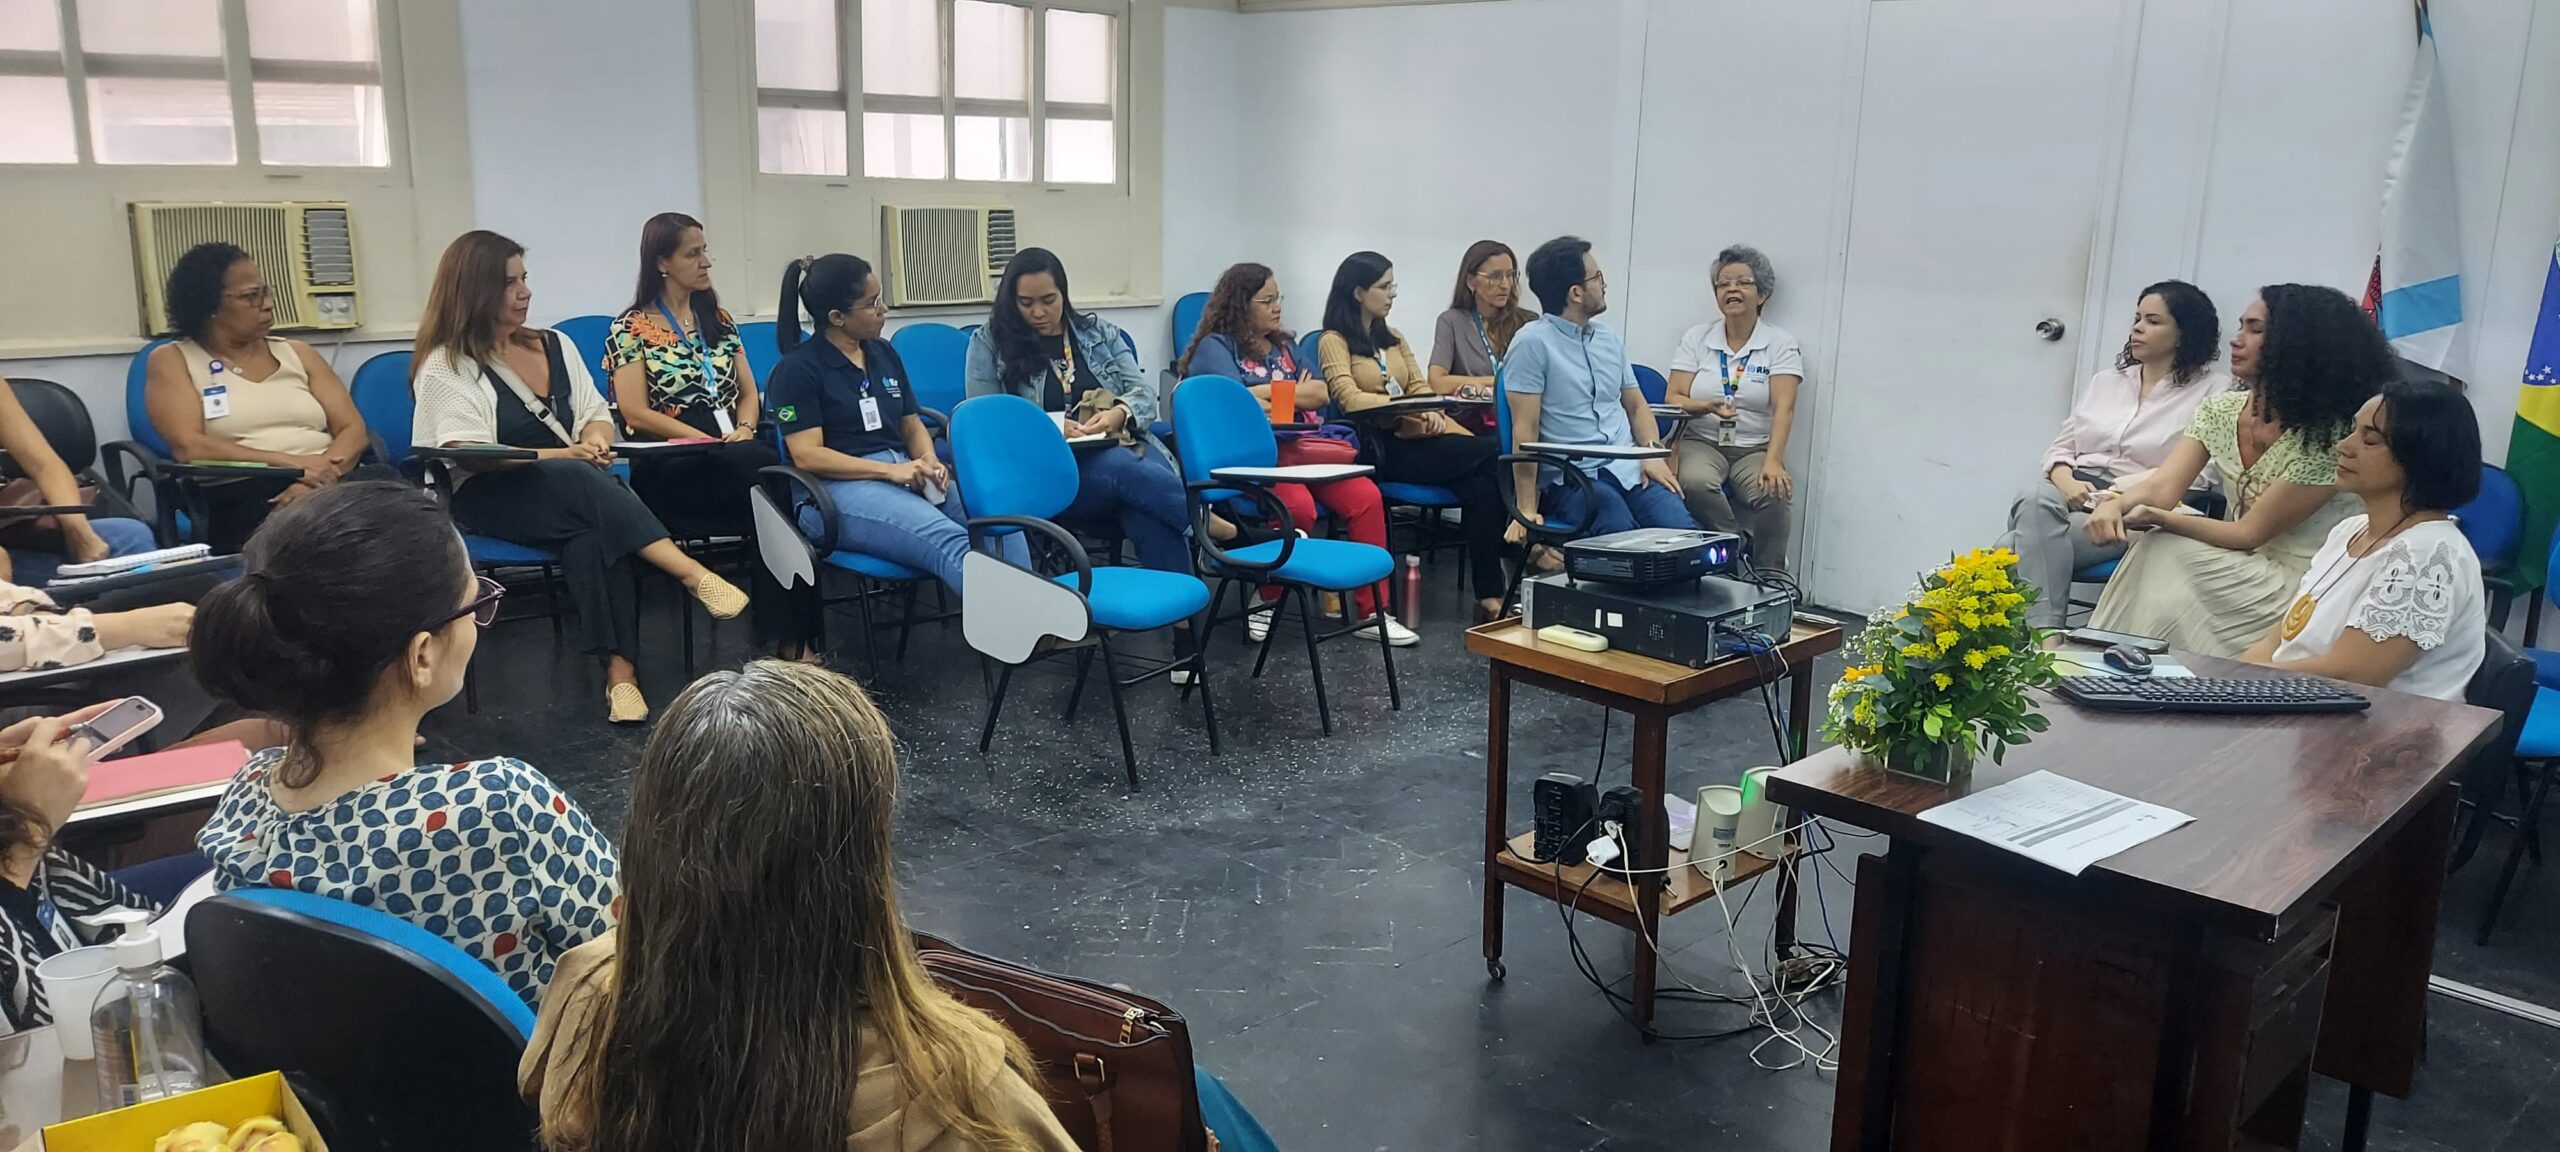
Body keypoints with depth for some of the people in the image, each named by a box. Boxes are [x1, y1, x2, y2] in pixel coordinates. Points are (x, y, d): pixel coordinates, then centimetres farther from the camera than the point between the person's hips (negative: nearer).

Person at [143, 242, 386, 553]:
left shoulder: (297, 353, 22)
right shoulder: (173, 361, 12)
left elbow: (353, 429, 11)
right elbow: (189, 447, -4)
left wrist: (325, 474, -12)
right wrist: (292, 463, -14)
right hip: (245, 497, -4)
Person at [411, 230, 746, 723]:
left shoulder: (554, 345, 16)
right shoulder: (445, 367, 0)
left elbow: (596, 414, 16)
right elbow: (470, 456, -12)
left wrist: (595, 438, -9)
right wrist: (560, 455, -24)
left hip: (572, 495, 4)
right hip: (488, 499, -3)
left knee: (592, 532, -34)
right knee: (580, 481, -36)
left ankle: (619, 668, -43)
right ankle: (695, 575, -41)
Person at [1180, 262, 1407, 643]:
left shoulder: (1285, 345, 25)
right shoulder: (1215, 347, 4)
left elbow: (1321, 395, 15)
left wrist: (1266, 392, -1)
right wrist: (1295, 391, 1)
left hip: (1298, 447, 6)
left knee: (1366, 497, -19)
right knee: (1298, 507, -35)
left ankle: (1371, 610, -11)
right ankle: (1267, 602, -10)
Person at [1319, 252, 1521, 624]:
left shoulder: (1394, 339, 25)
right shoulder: (1334, 341, 3)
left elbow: (1420, 387, 16)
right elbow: (1349, 398, -12)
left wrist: (1432, 412, -8)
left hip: (1411, 438, 6)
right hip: (1378, 446, -6)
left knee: (1481, 485, -24)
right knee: (1494, 454, -22)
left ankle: (1489, 593, -24)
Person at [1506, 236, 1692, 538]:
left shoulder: (1608, 338, 17)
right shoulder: (1533, 343, -5)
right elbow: (1525, 431, -10)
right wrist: (1527, 509, -15)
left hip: (1629, 469, 6)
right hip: (1570, 479, -6)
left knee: (1684, 533, -23)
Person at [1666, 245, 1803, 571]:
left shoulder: (1782, 345, 1)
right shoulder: (1696, 338, 6)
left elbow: (1783, 408, -11)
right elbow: (1673, 400, 1)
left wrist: (1773, 461, -26)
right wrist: (1706, 407, -22)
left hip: (1755, 447, 0)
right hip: (1701, 442, 1)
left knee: (1775, 493, -31)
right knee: (1696, 482, -34)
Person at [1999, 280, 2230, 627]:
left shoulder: (2213, 392, 6)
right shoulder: (2105, 381, 23)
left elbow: (2195, 474, -6)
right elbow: (2062, 447, 20)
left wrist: (2114, 493, -15)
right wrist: (2064, 480, -4)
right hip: (2072, 497, 5)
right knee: (2036, 499, -35)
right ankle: (2045, 634, -40)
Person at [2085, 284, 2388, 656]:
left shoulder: (2329, 435, -17)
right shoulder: (2220, 410, 3)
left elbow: (2250, 533, -17)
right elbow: (2163, 486, -12)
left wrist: (2158, 517, -29)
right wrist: (2116, 503, -35)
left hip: (2298, 584, -6)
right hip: (2241, 568, 6)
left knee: (2163, 555, -24)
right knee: (2154, 553, -22)